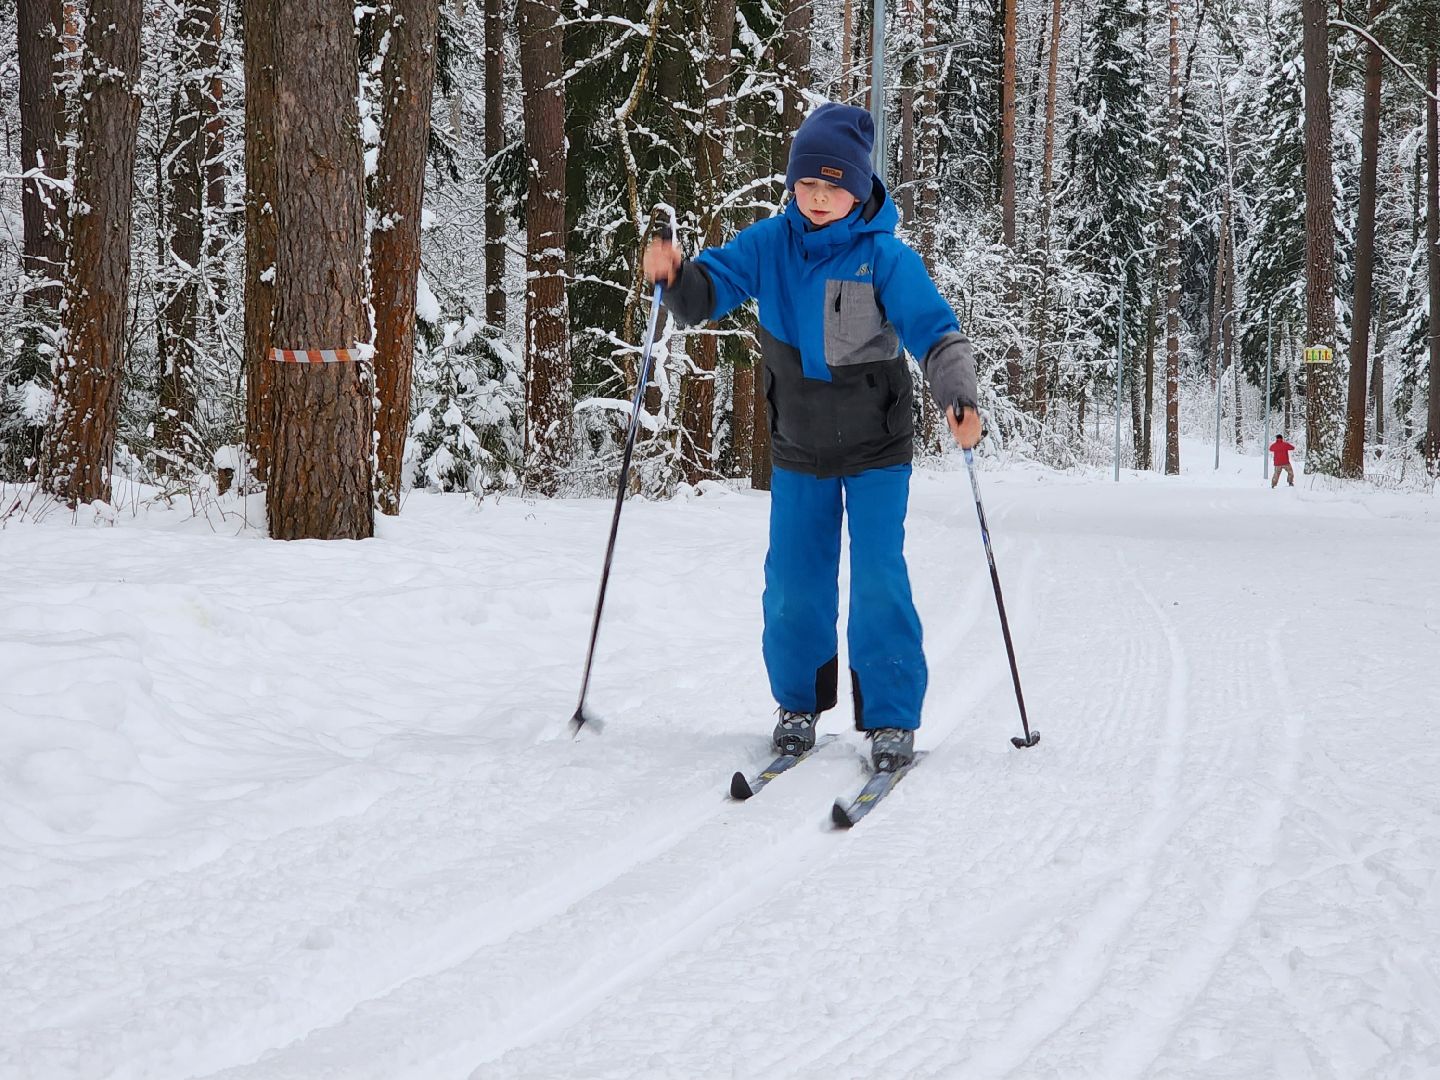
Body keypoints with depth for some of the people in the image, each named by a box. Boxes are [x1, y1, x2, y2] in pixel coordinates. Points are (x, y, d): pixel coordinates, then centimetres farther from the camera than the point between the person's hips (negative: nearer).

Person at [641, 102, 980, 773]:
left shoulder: (884, 257, -14)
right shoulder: (770, 244, -3)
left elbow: (933, 329, -19)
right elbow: (708, 289, -4)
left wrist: (959, 399, -35)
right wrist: (673, 276, -28)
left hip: (876, 448, -4)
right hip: (798, 448, 4)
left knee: (878, 582, -9)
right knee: (792, 585, 7)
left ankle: (891, 720, 1)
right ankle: (799, 704, 26)